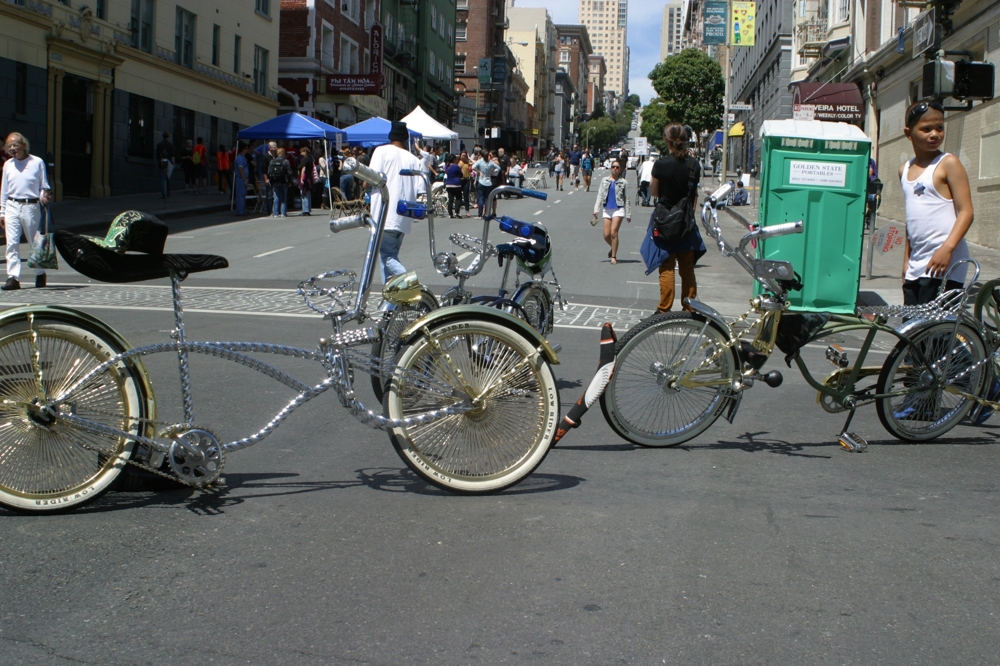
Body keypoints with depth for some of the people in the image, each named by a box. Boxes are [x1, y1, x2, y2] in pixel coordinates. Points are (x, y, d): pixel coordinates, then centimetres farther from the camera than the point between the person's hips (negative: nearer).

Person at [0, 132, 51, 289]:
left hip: (31, 207, -2)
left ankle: (40, 274, 25)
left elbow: (44, 186, 6)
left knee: (36, 242, 9)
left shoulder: (37, 162, 0)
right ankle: (13, 277, -8)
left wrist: (44, 195, -16)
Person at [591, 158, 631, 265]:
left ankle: (613, 256, -5)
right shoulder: (604, 180, 10)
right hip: (607, 209, 3)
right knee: (606, 235, -1)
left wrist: (628, 214, 5)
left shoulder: (623, 182, 3)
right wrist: (596, 210, 1)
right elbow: (600, 195, 9)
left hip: (618, 209, -3)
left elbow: (626, 199, 6)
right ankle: (613, 248, 29)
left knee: (613, 233, -14)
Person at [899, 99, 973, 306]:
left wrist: (947, 248, -23)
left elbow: (966, 212, -10)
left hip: (943, 266, -7)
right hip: (915, 267, 7)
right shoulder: (905, 170, 15)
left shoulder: (948, 164, -4)